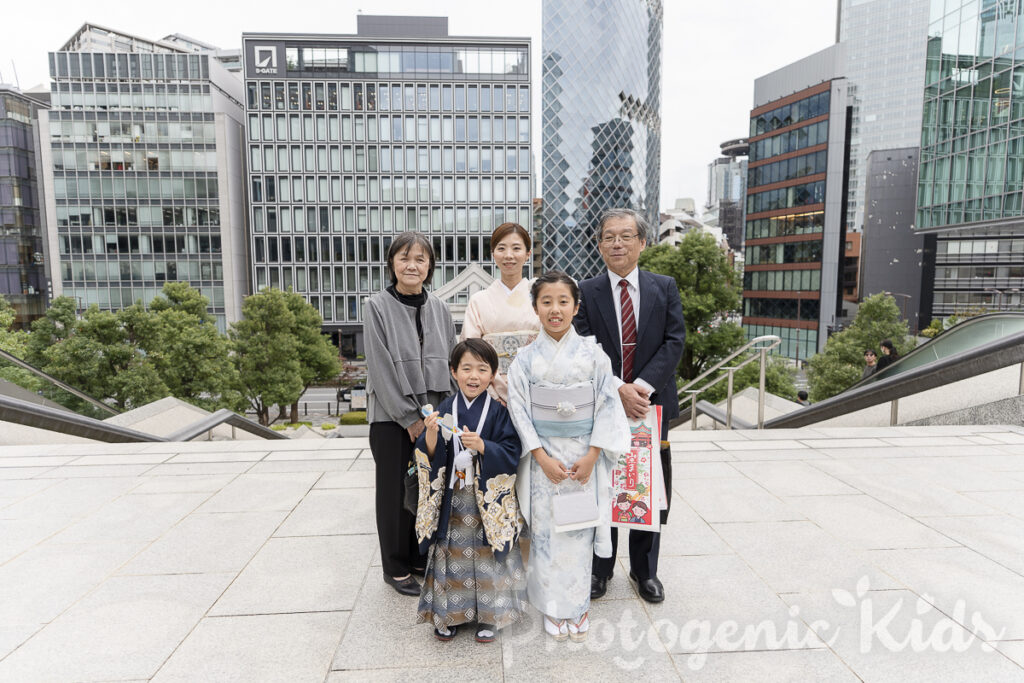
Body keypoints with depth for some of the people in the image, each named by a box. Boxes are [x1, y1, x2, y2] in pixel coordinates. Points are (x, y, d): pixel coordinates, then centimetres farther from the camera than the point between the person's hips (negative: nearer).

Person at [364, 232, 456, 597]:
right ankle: (396, 567, 24)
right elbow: (381, 369, -11)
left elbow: (451, 364, 8)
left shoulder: (439, 309, 6)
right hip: (391, 416, -3)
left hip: (433, 414, 4)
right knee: (396, 491, 7)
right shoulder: (377, 307, -7)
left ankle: (422, 557, 30)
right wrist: (409, 417, -12)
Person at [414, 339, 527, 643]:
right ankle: (449, 613, 30)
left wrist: (481, 445, -24)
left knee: (486, 556, 7)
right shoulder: (444, 409, -1)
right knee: (451, 552, 11)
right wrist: (431, 434, -22)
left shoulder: (498, 412, -6)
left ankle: (488, 615, 27)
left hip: (489, 501, -1)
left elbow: (511, 454, -10)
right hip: (452, 499, 2)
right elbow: (429, 457, -2)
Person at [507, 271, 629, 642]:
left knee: (580, 528, 9)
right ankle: (553, 607, 26)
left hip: (585, 457, 0)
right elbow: (519, 410, -4)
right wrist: (542, 457, -11)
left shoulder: (593, 353, -2)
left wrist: (592, 455, -10)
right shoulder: (525, 358, -2)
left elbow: (607, 404, -3)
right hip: (543, 458, 0)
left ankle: (579, 606, 28)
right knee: (547, 531, 7)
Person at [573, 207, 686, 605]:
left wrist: (642, 386, -16)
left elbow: (675, 341, -4)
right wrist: (617, 389, -19)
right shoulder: (586, 292, 0)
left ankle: (645, 570, 30)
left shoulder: (665, 288, 4)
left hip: (651, 403, 1)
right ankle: (599, 569, 28)